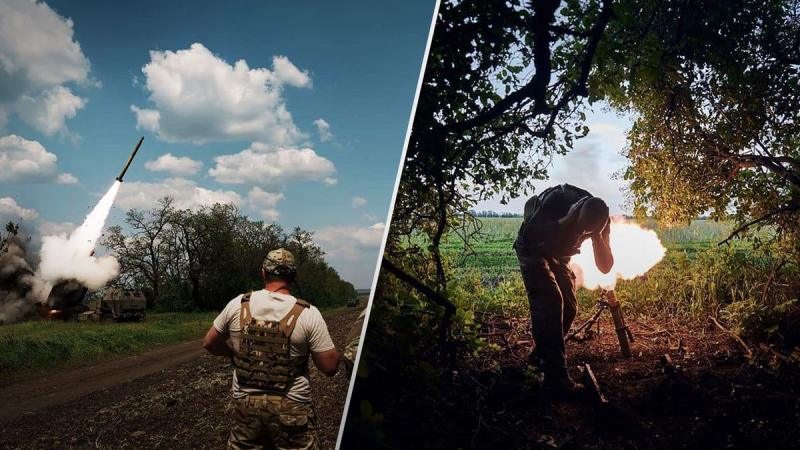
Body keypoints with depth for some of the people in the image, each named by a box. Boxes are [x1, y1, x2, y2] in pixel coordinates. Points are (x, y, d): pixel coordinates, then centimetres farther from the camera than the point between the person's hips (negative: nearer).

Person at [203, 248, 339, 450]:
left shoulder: (237, 305, -4)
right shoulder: (308, 313, -13)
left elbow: (210, 343, 11)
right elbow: (330, 367, -11)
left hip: (246, 405, 2)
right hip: (291, 409, -2)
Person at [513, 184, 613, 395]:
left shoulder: (600, 219, -18)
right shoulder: (558, 199, -33)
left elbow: (605, 267, -18)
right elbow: (528, 233, -34)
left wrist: (596, 235, -34)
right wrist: (566, 222, -43)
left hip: (558, 256, 6)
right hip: (533, 250, -6)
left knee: (569, 307, 2)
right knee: (549, 303, -20)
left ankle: (540, 355, 24)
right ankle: (555, 376, -20)